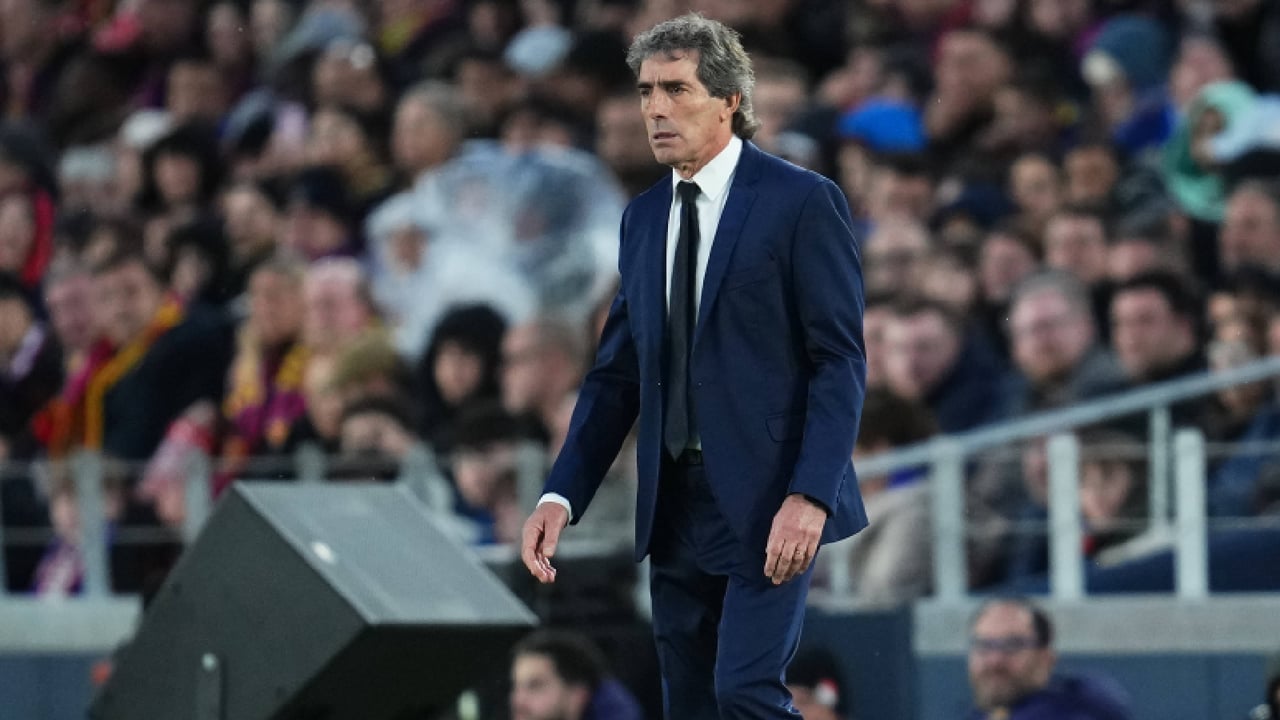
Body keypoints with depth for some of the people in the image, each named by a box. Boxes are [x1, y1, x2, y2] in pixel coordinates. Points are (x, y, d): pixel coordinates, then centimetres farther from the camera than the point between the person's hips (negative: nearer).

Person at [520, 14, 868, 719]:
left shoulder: (802, 202, -6)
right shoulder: (644, 217, 13)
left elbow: (841, 361, -10)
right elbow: (617, 373, 14)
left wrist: (809, 497, -20)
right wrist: (561, 497, 3)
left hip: (768, 498, -6)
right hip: (675, 504, 6)